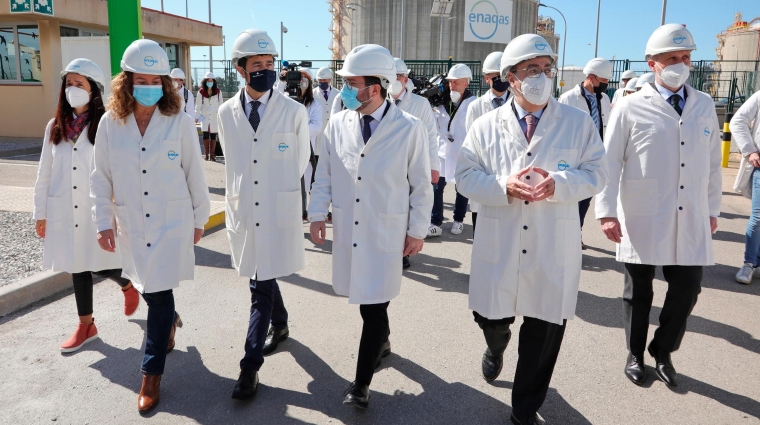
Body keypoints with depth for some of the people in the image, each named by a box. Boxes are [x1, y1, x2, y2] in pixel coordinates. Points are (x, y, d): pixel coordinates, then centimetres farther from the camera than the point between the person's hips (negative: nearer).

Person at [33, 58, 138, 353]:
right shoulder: (55, 127, 6)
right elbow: (45, 173, 9)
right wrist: (40, 212, 10)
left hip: (98, 211, -4)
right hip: (66, 213, 5)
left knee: (101, 267, 0)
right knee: (77, 267, 13)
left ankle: (128, 285, 36)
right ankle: (86, 325, 27)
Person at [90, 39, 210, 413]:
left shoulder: (179, 122, -8)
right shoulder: (110, 123, -1)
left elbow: (195, 175, -2)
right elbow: (101, 177, 3)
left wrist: (200, 219, 3)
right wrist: (103, 221, -2)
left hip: (173, 223, -3)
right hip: (132, 225, 3)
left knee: (159, 295, -3)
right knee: (150, 291, 15)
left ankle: (152, 374, 12)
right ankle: (169, 321, 50)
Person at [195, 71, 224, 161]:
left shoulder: (218, 91, 1)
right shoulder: (201, 92, 0)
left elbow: (221, 104, 4)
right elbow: (198, 105, 0)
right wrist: (196, 116, -9)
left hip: (215, 117, 0)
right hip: (204, 116, 0)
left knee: (213, 136, 1)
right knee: (205, 135, -7)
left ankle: (212, 154, 8)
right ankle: (207, 154, 4)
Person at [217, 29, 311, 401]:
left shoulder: (294, 111, -8)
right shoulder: (226, 112, 2)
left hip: (279, 213, -4)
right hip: (243, 210, 4)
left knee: (262, 288, -2)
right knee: (263, 281, 18)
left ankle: (250, 366, 9)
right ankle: (279, 326, 45)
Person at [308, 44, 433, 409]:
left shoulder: (409, 129, -10)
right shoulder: (337, 124, 0)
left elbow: (421, 185, -3)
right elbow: (324, 174, 8)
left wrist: (417, 231, -2)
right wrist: (317, 213, 0)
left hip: (386, 234, -3)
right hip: (347, 230, 4)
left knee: (373, 307, -2)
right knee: (367, 300, 16)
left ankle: (361, 383, 12)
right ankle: (382, 341, 45)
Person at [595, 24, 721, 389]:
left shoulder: (705, 106, 7)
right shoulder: (631, 108, -6)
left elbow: (712, 163, 12)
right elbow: (609, 163, -6)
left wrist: (712, 209, 14)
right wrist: (607, 212, -11)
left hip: (691, 222, 3)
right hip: (642, 220, -3)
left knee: (687, 290, 7)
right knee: (639, 293, 11)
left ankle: (663, 352, 32)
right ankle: (635, 354, 33)